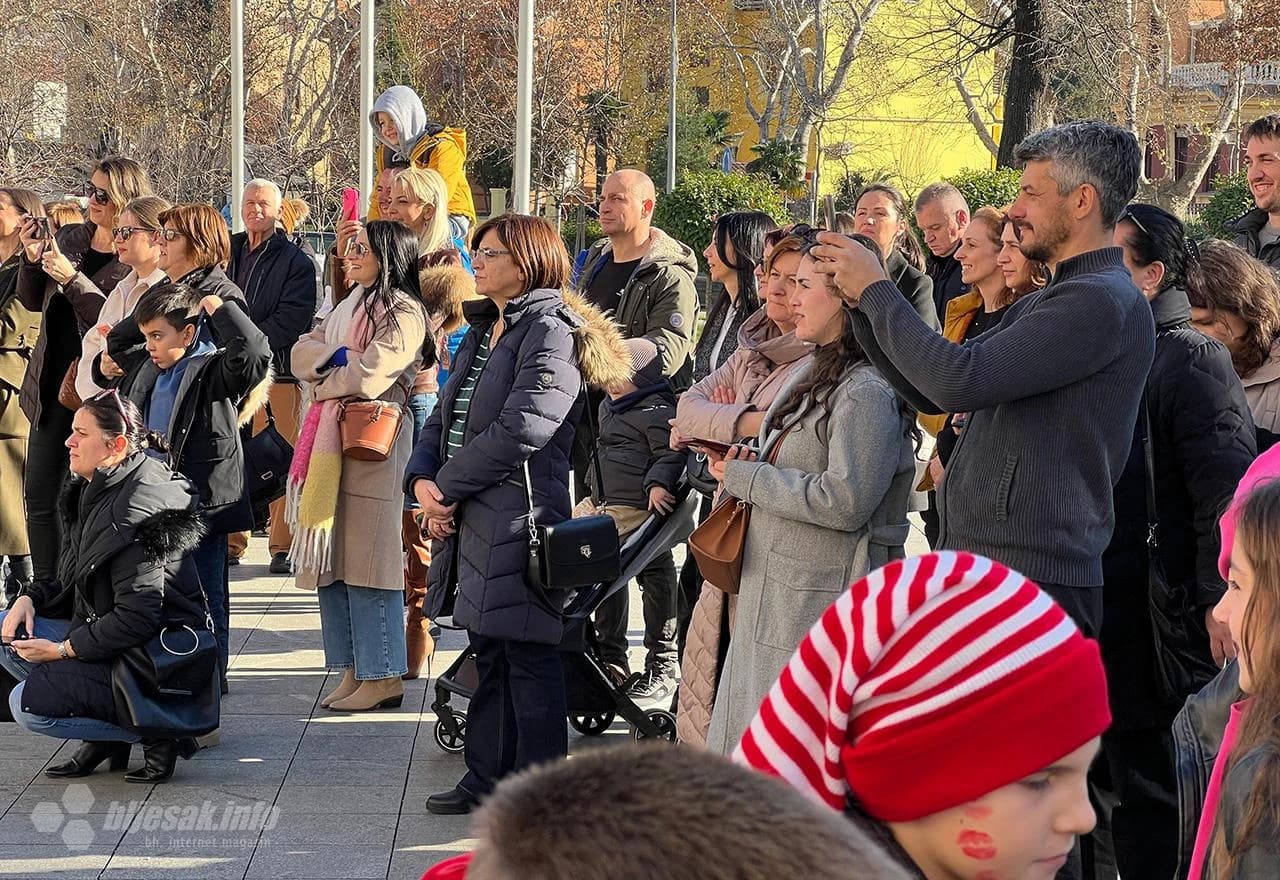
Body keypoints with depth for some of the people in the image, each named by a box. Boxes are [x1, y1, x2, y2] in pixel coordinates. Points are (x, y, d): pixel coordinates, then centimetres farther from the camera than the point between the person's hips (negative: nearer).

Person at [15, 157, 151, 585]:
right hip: (52, 383, 7)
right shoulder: (71, 237, 9)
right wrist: (32, 259, -3)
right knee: (39, 495, 10)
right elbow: (33, 301, 15)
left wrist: (71, 278, -23)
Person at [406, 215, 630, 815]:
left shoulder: (552, 332, -11)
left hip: (518, 522, -9)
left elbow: (521, 429, -21)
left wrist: (449, 485, -12)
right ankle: (487, 779, 25)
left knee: (528, 660, -3)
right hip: (472, 524, 9)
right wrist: (423, 480, -3)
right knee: (490, 654, 16)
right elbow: (444, 418, 17)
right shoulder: (483, 333, 19)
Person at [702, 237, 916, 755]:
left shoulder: (868, 392, -16)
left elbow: (843, 502, -24)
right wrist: (744, 469, 1)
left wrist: (744, 478, -14)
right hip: (774, 600, 10)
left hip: (825, 609, -10)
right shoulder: (815, 374, 14)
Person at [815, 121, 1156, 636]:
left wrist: (876, 290, -9)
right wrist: (862, 300, 11)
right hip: (976, 566, 10)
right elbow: (933, 394, 21)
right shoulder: (1039, 305, 20)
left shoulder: (1103, 301, -14)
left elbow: (960, 380, -22)